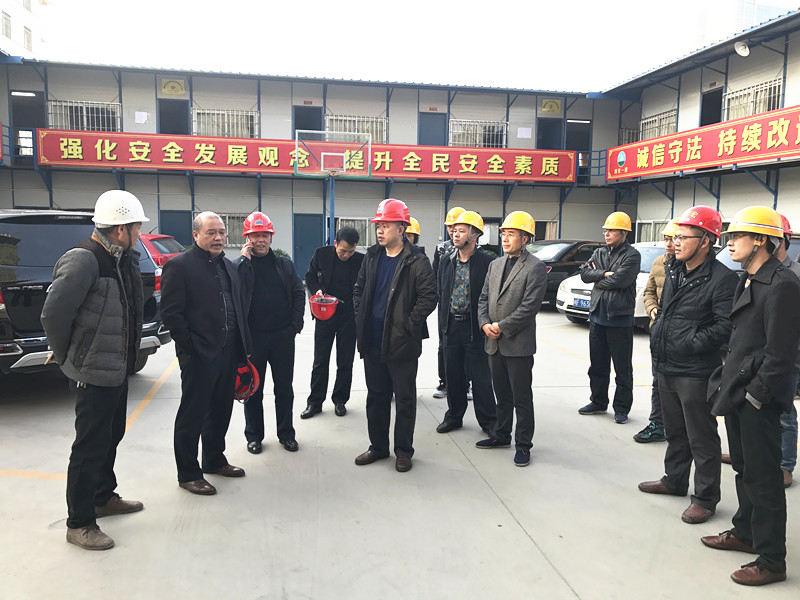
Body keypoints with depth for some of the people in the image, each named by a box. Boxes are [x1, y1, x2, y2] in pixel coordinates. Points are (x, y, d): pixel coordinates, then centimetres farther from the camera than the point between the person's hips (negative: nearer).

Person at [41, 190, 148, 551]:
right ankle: (79, 524, 16)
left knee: (111, 436, 22)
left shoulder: (123, 260, 7)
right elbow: (53, 314, -24)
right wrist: (67, 359, -12)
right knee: (90, 446, 1)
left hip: (118, 369, 9)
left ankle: (104, 497, 41)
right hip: (94, 373, -9)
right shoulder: (83, 260, -22)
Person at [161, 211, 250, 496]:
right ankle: (188, 473, 18)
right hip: (199, 356, -7)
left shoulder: (227, 266, 13)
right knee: (192, 415, 5)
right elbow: (170, 313, -13)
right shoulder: (179, 266, -9)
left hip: (228, 353, 8)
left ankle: (214, 460, 36)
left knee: (221, 411, 18)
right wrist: (191, 348, -15)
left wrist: (242, 349, 11)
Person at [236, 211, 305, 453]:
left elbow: (299, 294, 6)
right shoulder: (240, 265, 2)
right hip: (252, 336, -2)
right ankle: (254, 435, 23)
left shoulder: (284, 264, 8)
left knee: (284, 387, 10)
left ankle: (286, 433, 24)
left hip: (282, 336, 2)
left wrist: (295, 325, -4)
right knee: (253, 388, 9)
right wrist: (244, 258, -15)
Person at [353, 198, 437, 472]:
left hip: (402, 344, -6)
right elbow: (358, 289, 18)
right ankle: (378, 446, 30)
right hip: (372, 342, 6)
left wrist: (409, 324, -14)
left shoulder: (416, 262, -10)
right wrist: (361, 318, 7)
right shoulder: (372, 257, 9)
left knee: (404, 399, 6)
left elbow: (429, 296, -14)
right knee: (376, 396, 16)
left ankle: (404, 450, 20)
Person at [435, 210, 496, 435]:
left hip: (475, 328, -5)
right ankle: (454, 416, 28)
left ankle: (488, 420, 17)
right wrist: (442, 323, 11)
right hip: (451, 326, 5)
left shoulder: (487, 262, -8)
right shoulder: (446, 261, 9)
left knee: (480, 376, 2)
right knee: (453, 374, 13)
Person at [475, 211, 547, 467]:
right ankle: (501, 435, 32)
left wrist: (502, 327, -15)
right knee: (502, 395, 18)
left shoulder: (535, 267, -9)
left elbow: (530, 306, -16)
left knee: (522, 398, 3)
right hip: (494, 343, 6)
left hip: (518, 345, -6)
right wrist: (485, 323, -4)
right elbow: (484, 298, 13)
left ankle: (523, 444, 15)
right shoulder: (495, 264, 13)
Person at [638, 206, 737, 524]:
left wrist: (690, 343, -20)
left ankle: (706, 498, 18)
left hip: (695, 373, -8)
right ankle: (674, 480, 39)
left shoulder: (722, 278, -16)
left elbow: (725, 327, -21)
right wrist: (657, 334, 13)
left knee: (701, 439, 4)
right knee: (674, 431, 22)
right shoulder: (674, 269, 10)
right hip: (666, 367, 8)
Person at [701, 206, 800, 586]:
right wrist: (727, 382, 13)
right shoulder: (748, 280, 12)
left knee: (763, 478, 1)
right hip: (737, 391, 9)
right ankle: (745, 533, 37)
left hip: (758, 398, -9)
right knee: (744, 468, 21)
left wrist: (756, 394, -17)